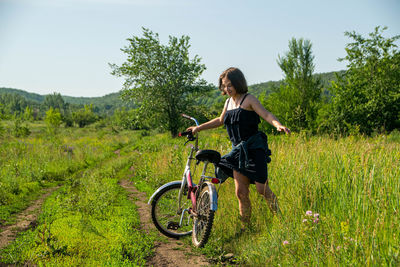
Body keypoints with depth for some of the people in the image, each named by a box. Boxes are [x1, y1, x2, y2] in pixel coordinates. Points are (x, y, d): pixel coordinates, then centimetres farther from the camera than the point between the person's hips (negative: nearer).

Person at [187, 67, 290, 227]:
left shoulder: (248, 99, -5)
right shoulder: (229, 102, 16)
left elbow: (266, 114, -18)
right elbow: (220, 121, 32)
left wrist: (278, 125, -38)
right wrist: (198, 128, 32)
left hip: (254, 149, -6)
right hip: (239, 150, 6)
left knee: (262, 189, -7)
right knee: (241, 192, 2)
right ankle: (245, 227, 12)